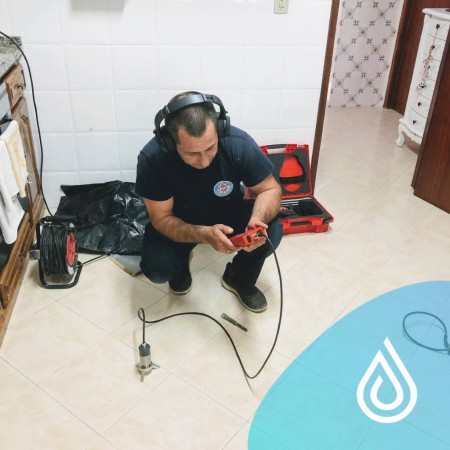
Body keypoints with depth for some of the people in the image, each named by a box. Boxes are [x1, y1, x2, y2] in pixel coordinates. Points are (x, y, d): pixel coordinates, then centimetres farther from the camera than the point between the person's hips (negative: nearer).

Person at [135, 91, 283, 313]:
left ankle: (239, 278, 6)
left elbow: (270, 189, -18)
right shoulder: (152, 159, -32)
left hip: (229, 213, 1)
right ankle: (180, 264, 13)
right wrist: (205, 235, -43)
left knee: (271, 231, -25)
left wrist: (257, 219, -41)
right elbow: (162, 218, -24)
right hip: (179, 222, -1)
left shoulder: (239, 143, -31)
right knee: (157, 268, -25)